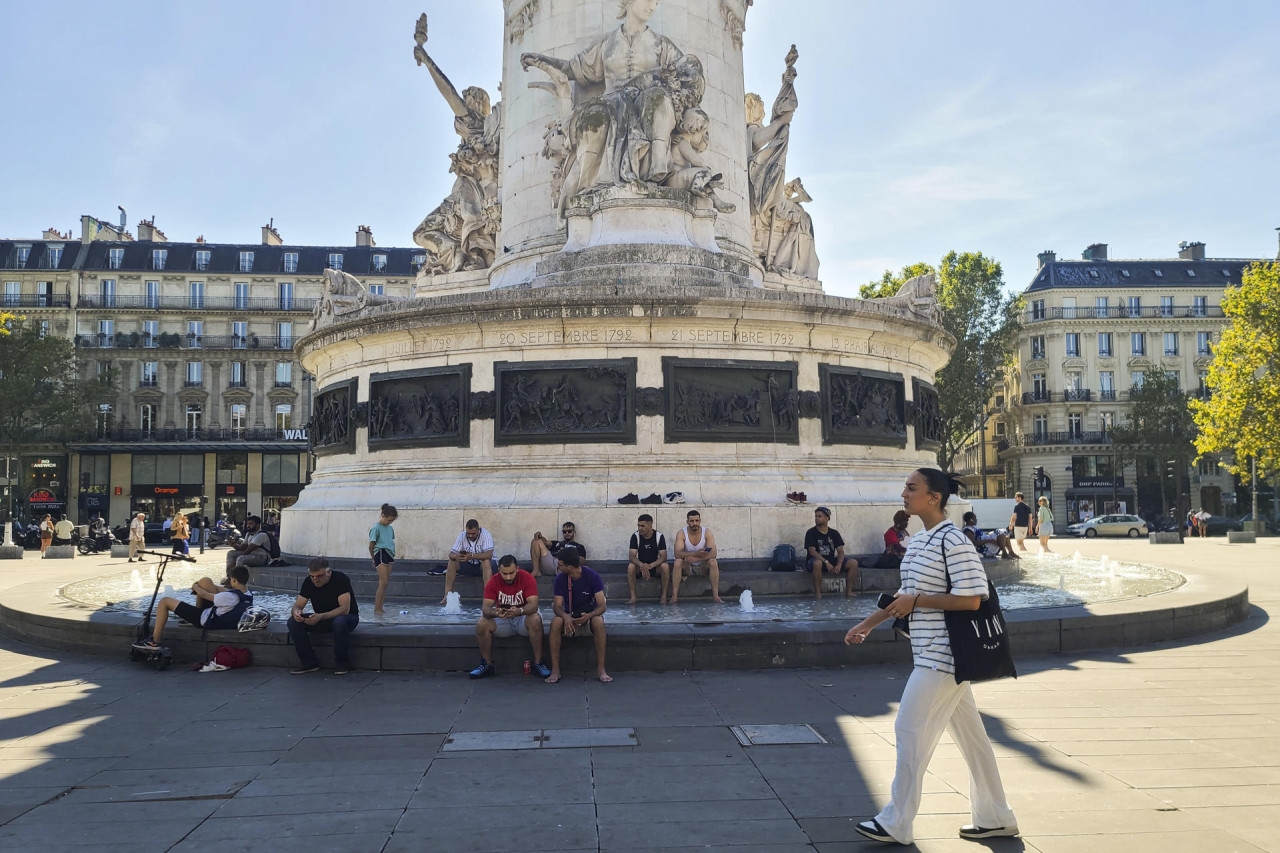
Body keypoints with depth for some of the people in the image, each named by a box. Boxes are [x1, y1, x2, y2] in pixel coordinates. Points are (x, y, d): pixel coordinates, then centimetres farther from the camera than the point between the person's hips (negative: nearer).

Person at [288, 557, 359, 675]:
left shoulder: (340, 579, -23)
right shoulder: (309, 582, -6)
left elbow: (345, 609, -30)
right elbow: (297, 606, -4)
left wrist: (320, 616, -43)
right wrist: (296, 612, -30)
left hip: (348, 617, -5)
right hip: (321, 619, 5)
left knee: (340, 622, -41)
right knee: (293, 622, -18)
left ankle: (342, 663, -20)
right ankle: (309, 662, -11)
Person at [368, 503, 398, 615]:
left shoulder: (390, 528, 14)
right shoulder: (376, 528, -6)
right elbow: (371, 546, -3)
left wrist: (393, 555, 11)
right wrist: (374, 559, 5)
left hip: (389, 556, 7)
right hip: (380, 554, -7)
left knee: (384, 583, 6)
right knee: (384, 582, -14)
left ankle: (380, 608, 10)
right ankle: (376, 609, -11)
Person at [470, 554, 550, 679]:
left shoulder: (527, 578, -18)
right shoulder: (493, 581, -11)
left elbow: (533, 604, -28)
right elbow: (486, 606, -20)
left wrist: (519, 611, -50)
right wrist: (494, 613, -45)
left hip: (523, 617, -2)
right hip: (502, 618, 2)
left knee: (535, 620, -35)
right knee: (481, 625, -25)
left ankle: (537, 664, -23)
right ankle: (487, 665, -7)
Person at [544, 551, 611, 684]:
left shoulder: (592, 576, -15)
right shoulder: (561, 578, -8)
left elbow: (602, 606, -18)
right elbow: (557, 606, -12)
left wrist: (589, 615, -40)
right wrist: (565, 617, -35)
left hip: (589, 614, -2)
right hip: (569, 616, 2)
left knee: (598, 621, -36)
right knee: (556, 621, -32)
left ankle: (600, 669, -30)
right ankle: (555, 670, -27)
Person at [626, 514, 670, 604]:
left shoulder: (659, 536, -12)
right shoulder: (635, 536, -10)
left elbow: (663, 556, -18)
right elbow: (632, 556, -18)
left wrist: (650, 565, -37)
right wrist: (641, 565, -39)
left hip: (655, 565, -1)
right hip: (640, 565, 1)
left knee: (665, 566, -32)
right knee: (631, 566, -31)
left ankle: (664, 596, -21)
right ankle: (633, 596, -24)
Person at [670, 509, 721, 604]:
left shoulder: (707, 533, -10)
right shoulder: (681, 533, -12)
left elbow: (713, 553, -21)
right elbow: (677, 553, -25)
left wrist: (696, 558, -36)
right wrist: (695, 553, -40)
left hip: (703, 566, 0)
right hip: (687, 566, 0)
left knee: (713, 562, -29)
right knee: (678, 562, -30)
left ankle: (716, 596, -28)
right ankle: (674, 596, -31)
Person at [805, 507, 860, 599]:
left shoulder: (834, 533, 9)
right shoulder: (811, 533, -3)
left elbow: (840, 551, 3)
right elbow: (812, 551, -14)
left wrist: (839, 564, -17)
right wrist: (826, 562, -25)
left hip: (832, 560, 4)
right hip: (817, 559, -4)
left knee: (853, 563, -16)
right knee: (817, 563, -41)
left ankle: (849, 592, -10)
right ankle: (817, 594, -30)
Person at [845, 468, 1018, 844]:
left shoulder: (954, 542, -18)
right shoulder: (918, 541, 12)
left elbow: (971, 600, -22)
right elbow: (906, 593, 21)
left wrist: (917, 601, -18)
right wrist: (868, 624, 19)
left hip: (942, 655, -9)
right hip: (936, 655, 9)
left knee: (911, 731, -5)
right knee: (969, 734, 15)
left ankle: (896, 824, 6)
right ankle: (995, 817, 27)